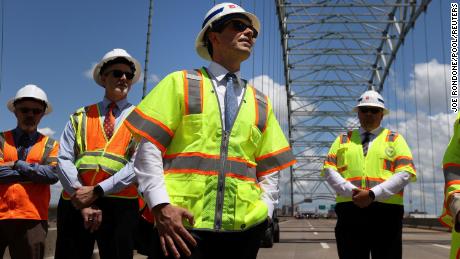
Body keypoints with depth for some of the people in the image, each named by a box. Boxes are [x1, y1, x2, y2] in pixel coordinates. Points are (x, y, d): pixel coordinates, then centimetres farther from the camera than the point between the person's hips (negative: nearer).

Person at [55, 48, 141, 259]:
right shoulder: (80, 117, 14)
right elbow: (64, 160, 3)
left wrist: (97, 191, -13)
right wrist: (83, 199, -11)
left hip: (120, 205, -1)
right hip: (74, 204, 2)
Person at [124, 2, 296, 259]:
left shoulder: (262, 104, 17)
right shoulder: (180, 83, 5)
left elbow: (270, 170, 17)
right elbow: (149, 148, -2)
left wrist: (264, 212, 2)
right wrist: (161, 205, -13)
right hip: (183, 224, -4)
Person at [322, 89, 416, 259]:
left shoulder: (395, 139, 13)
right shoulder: (343, 139, 18)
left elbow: (405, 173, -1)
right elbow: (329, 169, 7)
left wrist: (373, 194, -13)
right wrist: (351, 191, -11)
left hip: (386, 211, -1)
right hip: (349, 210, 1)